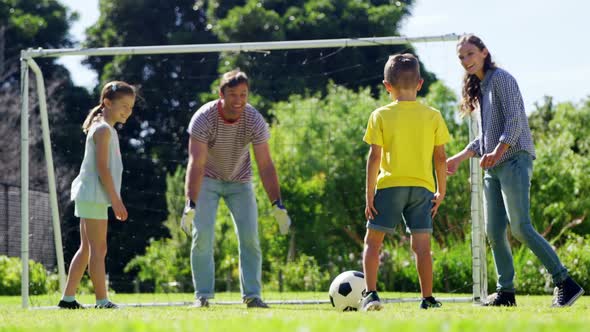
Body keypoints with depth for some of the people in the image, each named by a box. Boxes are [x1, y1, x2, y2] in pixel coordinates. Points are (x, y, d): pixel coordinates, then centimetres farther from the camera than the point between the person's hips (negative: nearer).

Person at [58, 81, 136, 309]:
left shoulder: (105, 129, 19)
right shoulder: (103, 129, -12)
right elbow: (102, 167, -19)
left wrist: (115, 200, 20)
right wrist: (115, 200, -19)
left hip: (89, 196, 10)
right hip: (94, 196, -10)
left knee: (87, 248, 12)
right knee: (98, 248, -9)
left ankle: (68, 298, 14)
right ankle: (102, 302, -10)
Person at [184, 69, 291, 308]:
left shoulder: (254, 120, -22)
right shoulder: (204, 118, -28)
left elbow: (265, 165, -21)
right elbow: (196, 164, -34)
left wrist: (277, 205, -29)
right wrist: (191, 205, -44)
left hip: (240, 181, 2)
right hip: (208, 180, -2)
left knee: (250, 237, -8)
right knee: (202, 236, -12)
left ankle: (252, 295, -1)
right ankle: (202, 295, -5)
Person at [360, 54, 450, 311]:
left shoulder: (380, 116, -3)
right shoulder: (433, 116, 3)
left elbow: (374, 157, -6)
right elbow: (440, 157, 4)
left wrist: (369, 194, -2)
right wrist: (441, 191, 13)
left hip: (389, 185, -2)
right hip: (422, 187, 2)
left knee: (373, 239, 7)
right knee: (421, 243, 3)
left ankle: (370, 294, -2)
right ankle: (427, 298, 2)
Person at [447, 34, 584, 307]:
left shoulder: (501, 78, -4)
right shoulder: (478, 89, 22)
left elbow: (514, 121, -15)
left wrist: (497, 152, -27)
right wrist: (459, 158, 22)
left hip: (514, 160, -9)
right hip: (493, 168, 9)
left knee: (520, 227, -18)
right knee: (494, 232, 0)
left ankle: (565, 283, -17)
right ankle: (505, 292, 3)